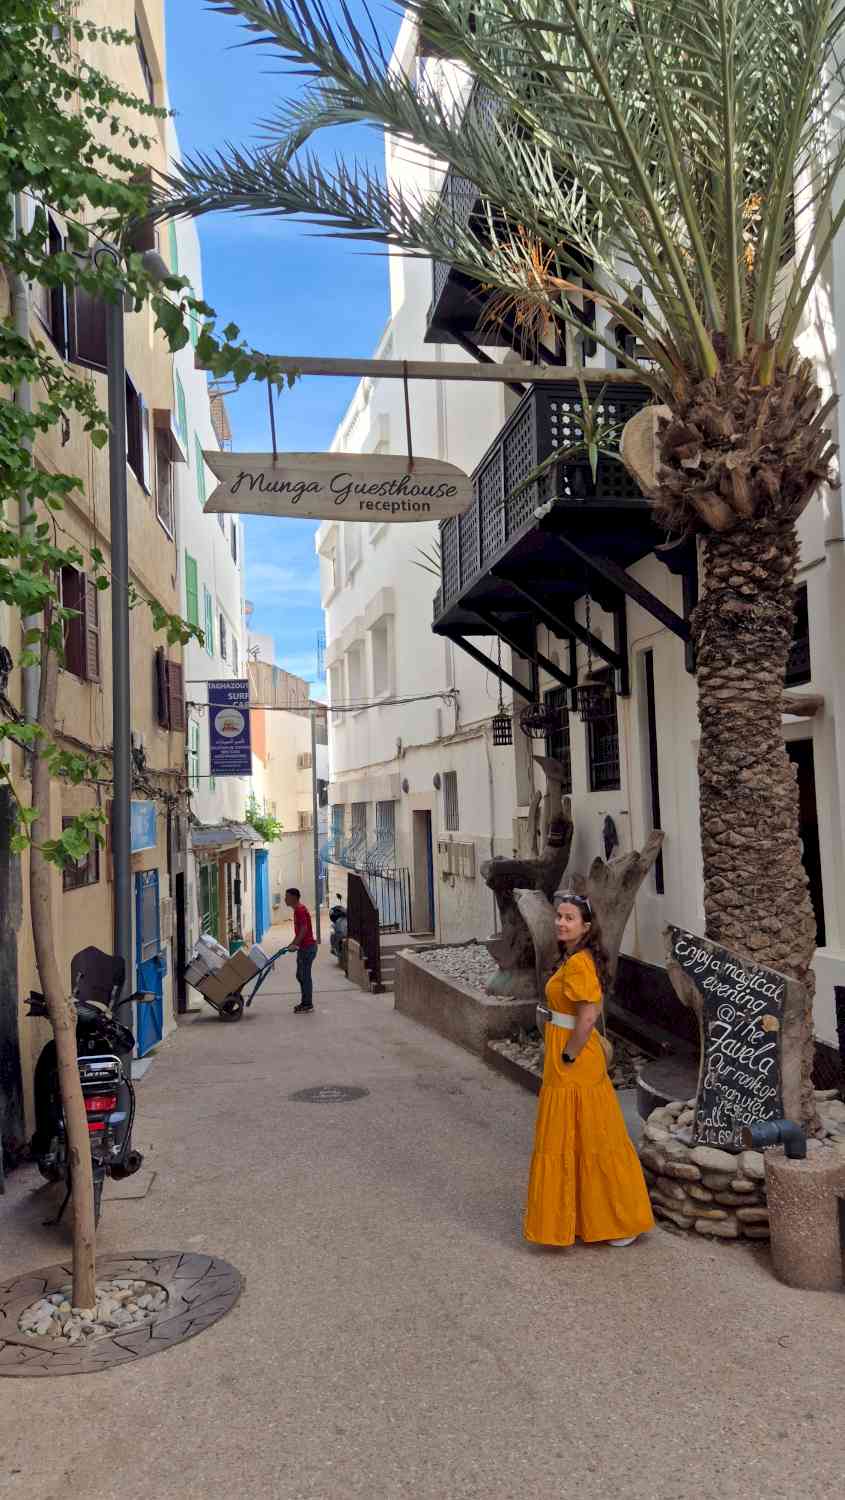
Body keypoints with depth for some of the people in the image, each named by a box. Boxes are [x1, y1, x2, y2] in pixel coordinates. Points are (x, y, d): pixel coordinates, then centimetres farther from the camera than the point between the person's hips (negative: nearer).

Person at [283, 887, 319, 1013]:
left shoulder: (300, 910, -16)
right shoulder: (298, 909, 15)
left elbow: (304, 929, -23)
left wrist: (295, 945, -24)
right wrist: (292, 944, 22)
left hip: (307, 947, -10)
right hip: (304, 947, 10)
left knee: (305, 976, -4)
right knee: (300, 976, 15)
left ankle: (308, 1005, 3)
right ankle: (305, 1003, 22)